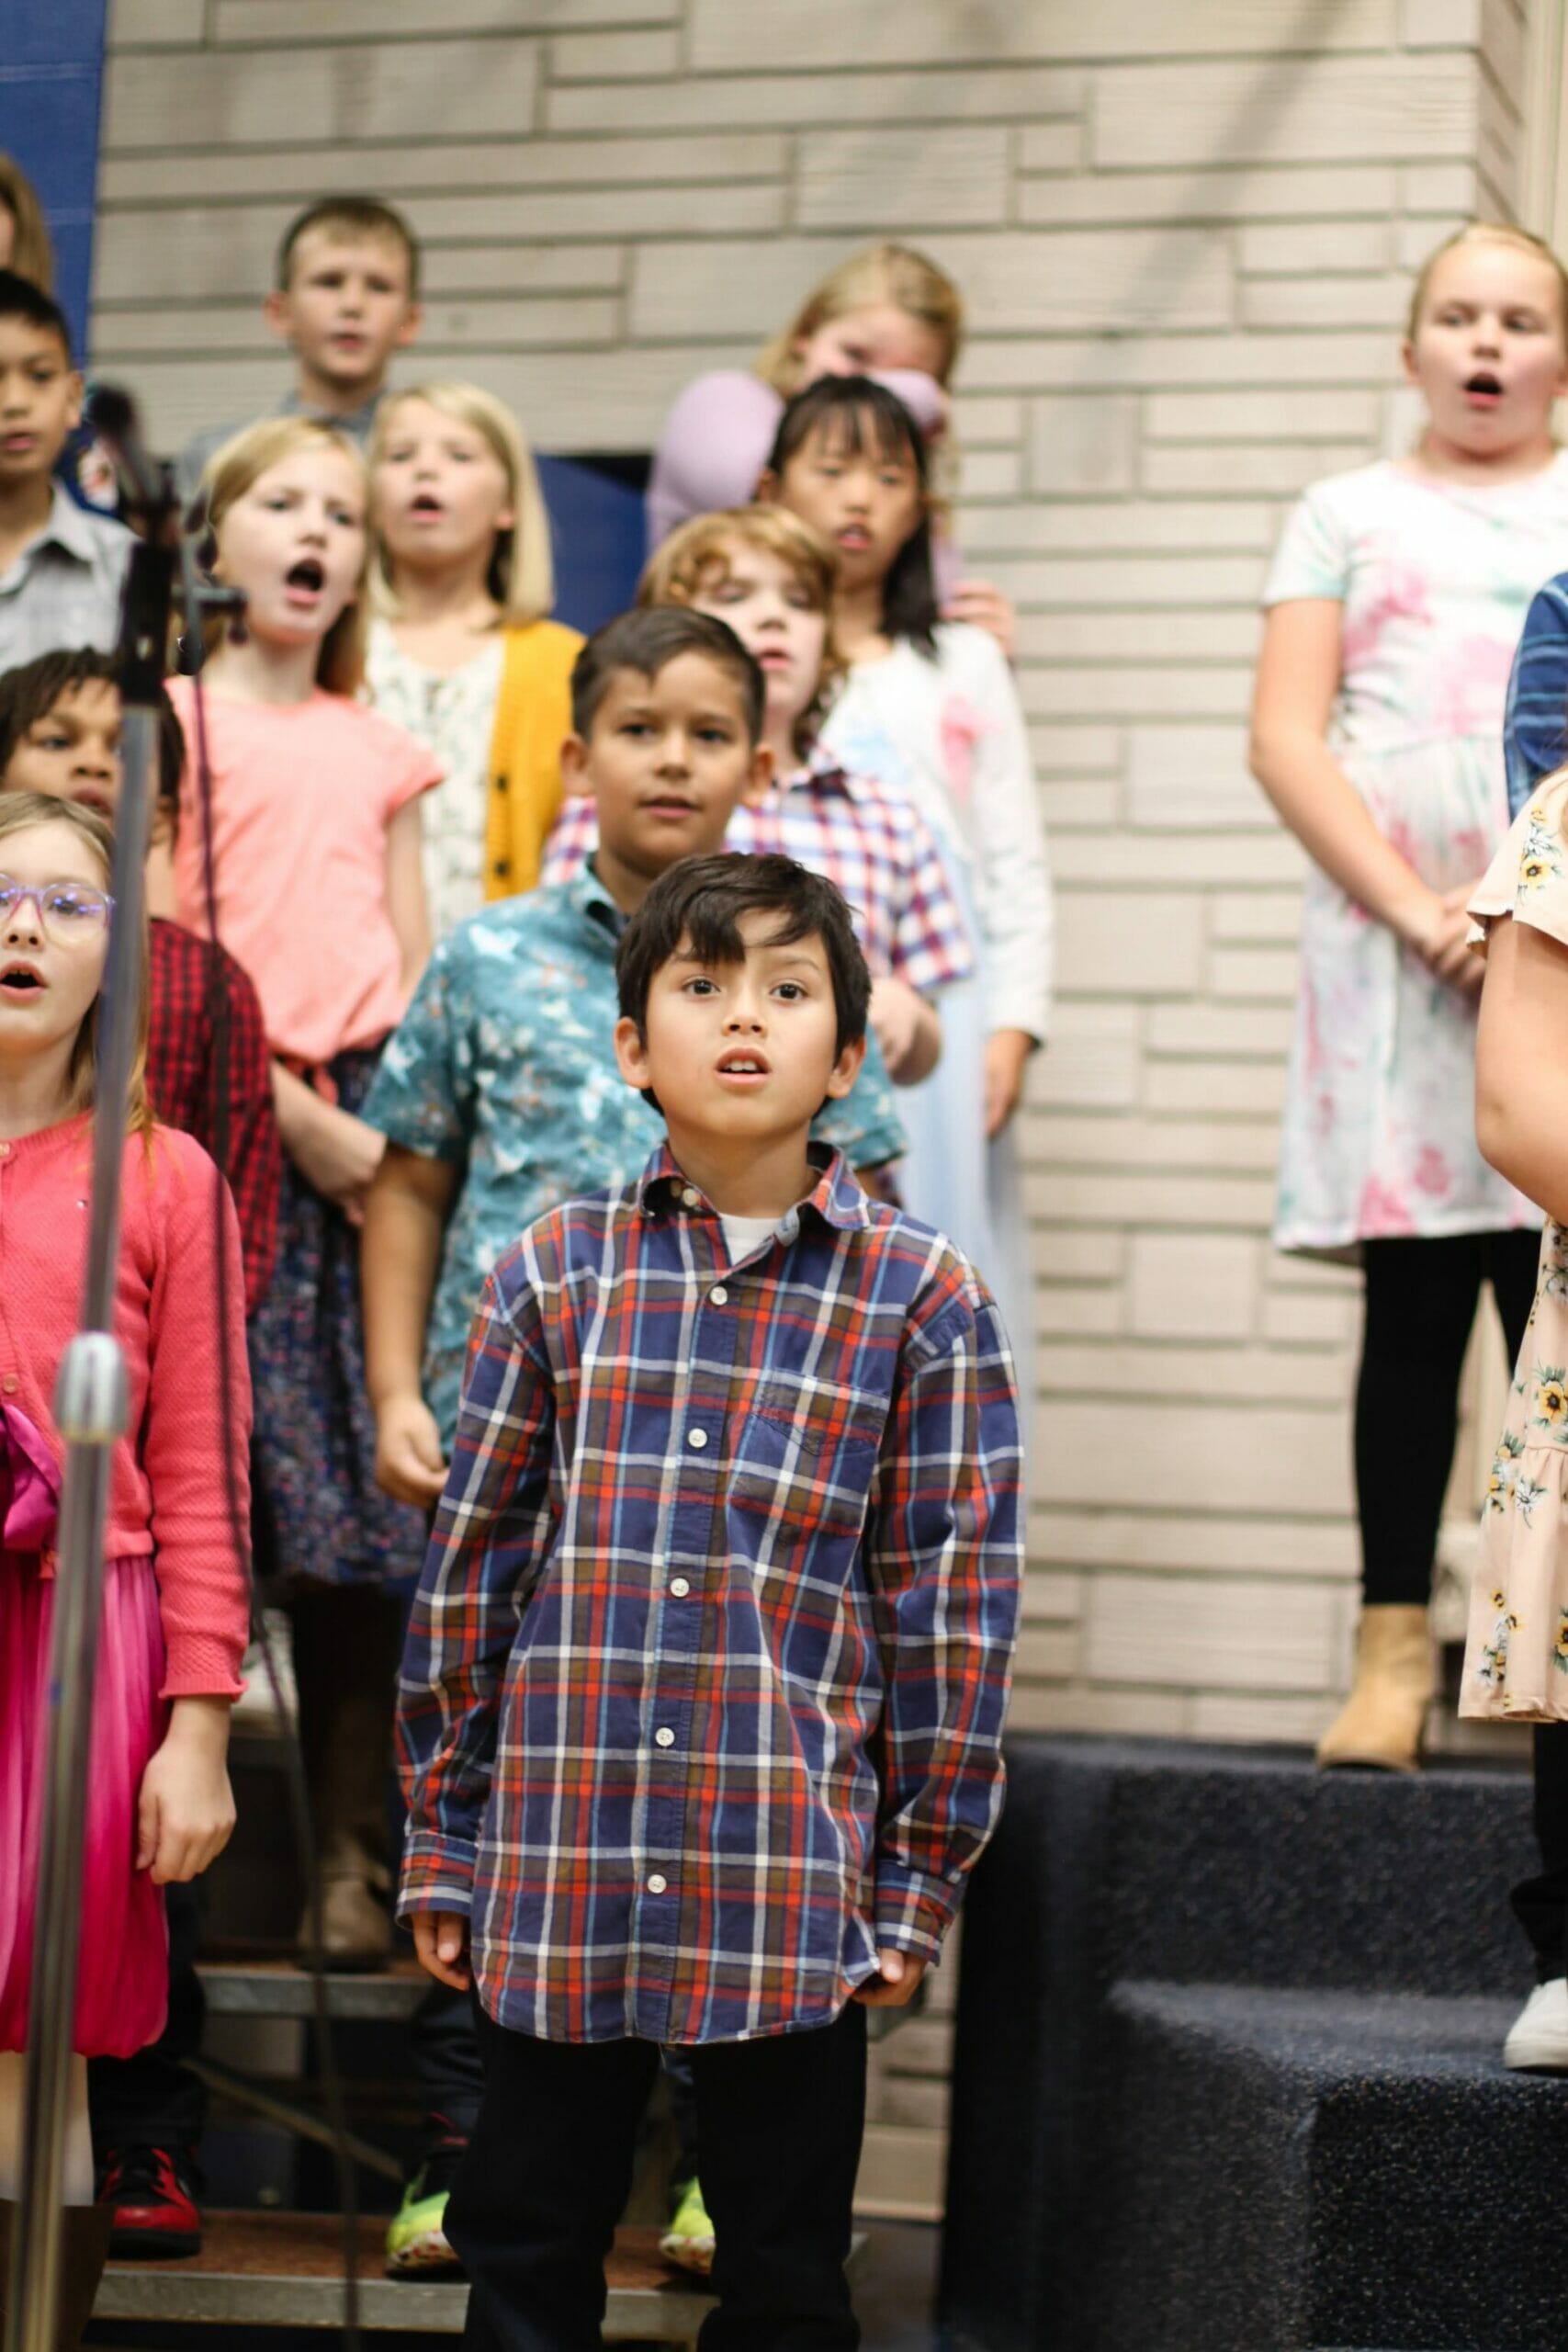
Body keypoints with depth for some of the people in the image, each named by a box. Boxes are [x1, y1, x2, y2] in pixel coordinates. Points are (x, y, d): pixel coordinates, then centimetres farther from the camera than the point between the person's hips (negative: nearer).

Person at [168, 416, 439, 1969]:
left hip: (360, 1136, 4)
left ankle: (350, 1857, 5)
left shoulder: (376, 752, 16)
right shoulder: (176, 720, 2)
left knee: (355, 1501, 1)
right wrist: (294, 1118, -10)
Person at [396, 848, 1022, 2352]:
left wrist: (923, 1877, 0)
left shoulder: (921, 1302, -1)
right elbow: (472, 1562, 7)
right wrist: (442, 1842, 7)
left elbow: (953, 1604, 1)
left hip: (796, 1886, -1)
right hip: (556, 1870, 1)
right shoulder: (553, 1275, 3)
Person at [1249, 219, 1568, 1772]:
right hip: (1396, 941, 0)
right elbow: (1287, 738, 3)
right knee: (1413, 1305, -2)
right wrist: (1419, 911, -9)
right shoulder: (1349, 517, 12)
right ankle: (1393, 1648, 0)